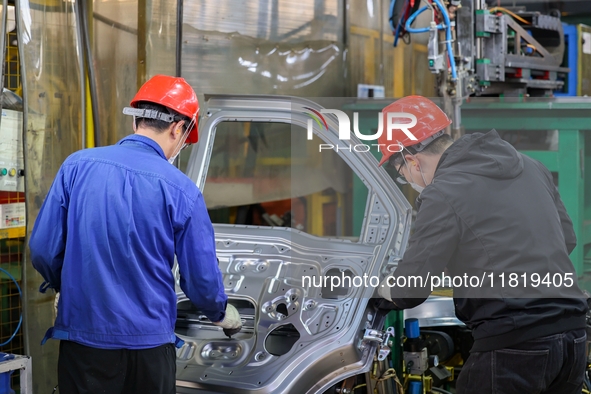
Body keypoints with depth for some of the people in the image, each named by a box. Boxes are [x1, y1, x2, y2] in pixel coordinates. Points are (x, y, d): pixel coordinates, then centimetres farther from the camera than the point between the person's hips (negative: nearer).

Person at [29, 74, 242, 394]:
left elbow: (42, 250, -3)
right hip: (148, 344, -1)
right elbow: (202, 279, -4)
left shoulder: (76, 166, -5)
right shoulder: (181, 190, -10)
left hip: (82, 335, 2)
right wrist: (222, 314, 18)